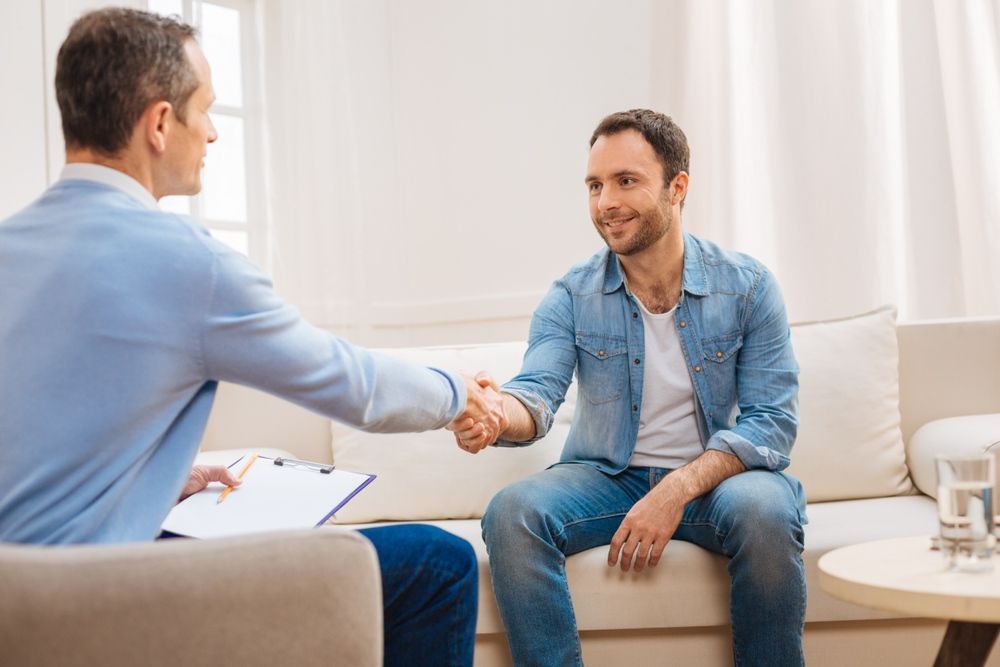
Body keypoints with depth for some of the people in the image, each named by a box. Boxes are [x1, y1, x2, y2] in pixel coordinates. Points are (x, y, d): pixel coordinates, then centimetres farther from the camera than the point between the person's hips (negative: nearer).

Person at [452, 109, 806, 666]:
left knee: (764, 510, -34)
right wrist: (499, 413, -41)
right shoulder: (572, 297, 0)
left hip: (715, 476, -1)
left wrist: (677, 490, -24)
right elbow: (538, 393, -14)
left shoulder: (748, 286, -4)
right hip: (606, 477, 1)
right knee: (511, 512, -27)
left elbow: (772, 421, -9)